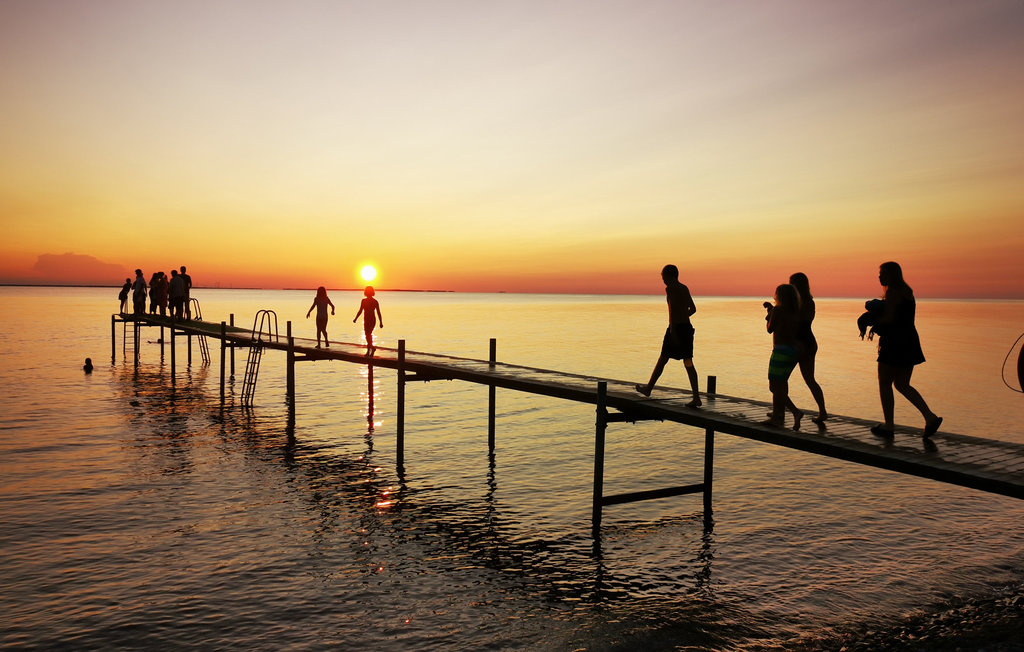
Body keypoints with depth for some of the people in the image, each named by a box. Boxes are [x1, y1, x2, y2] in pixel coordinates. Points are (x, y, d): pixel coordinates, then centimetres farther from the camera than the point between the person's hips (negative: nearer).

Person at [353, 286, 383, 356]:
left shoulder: (364, 301, -11)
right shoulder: (375, 301, 0)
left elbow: (360, 311, -10)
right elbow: (378, 313, -1)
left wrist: (355, 319, 3)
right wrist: (381, 322, 1)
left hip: (367, 320, -5)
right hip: (373, 320, 5)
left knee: (367, 335, -1)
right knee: (369, 334, 17)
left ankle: (372, 347, -21)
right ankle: (369, 350, 21)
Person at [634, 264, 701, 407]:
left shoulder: (670, 289, -9)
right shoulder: (685, 288, 16)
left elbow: (673, 309, -20)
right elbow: (693, 309, 22)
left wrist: (672, 330, -22)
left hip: (676, 327, -7)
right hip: (687, 327, 7)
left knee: (663, 358, 6)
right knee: (688, 362, 3)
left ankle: (649, 388, 21)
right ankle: (696, 397, -4)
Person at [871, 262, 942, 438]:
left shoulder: (893, 292, -13)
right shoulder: (906, 291, 17)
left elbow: (889, 318, -21)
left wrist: (874, 321, -3)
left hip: (894, 343, -9)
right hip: (909, 342, 9)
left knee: (884, 384, 2)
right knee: (902, 385, 14)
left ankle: (889, 425, 6)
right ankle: (930, 417, 2)